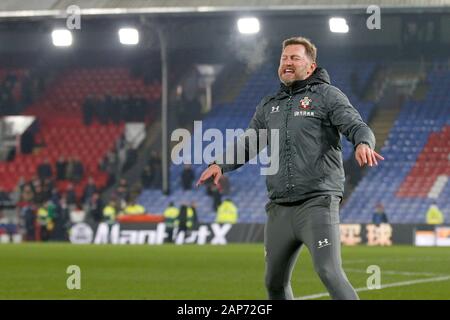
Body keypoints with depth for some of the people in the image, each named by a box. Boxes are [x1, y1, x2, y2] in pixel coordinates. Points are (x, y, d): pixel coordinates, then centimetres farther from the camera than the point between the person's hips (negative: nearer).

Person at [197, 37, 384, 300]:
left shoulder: (327, 95, 2)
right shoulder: (269, 106, 20)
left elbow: (357, 126, -10)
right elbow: (247, 144, 22)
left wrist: (363, 143, -34)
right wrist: (221, 165, 3)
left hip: (318, 203, -6)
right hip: (280, 209, 7)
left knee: (329, 272, -20)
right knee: (275, 282, 12)